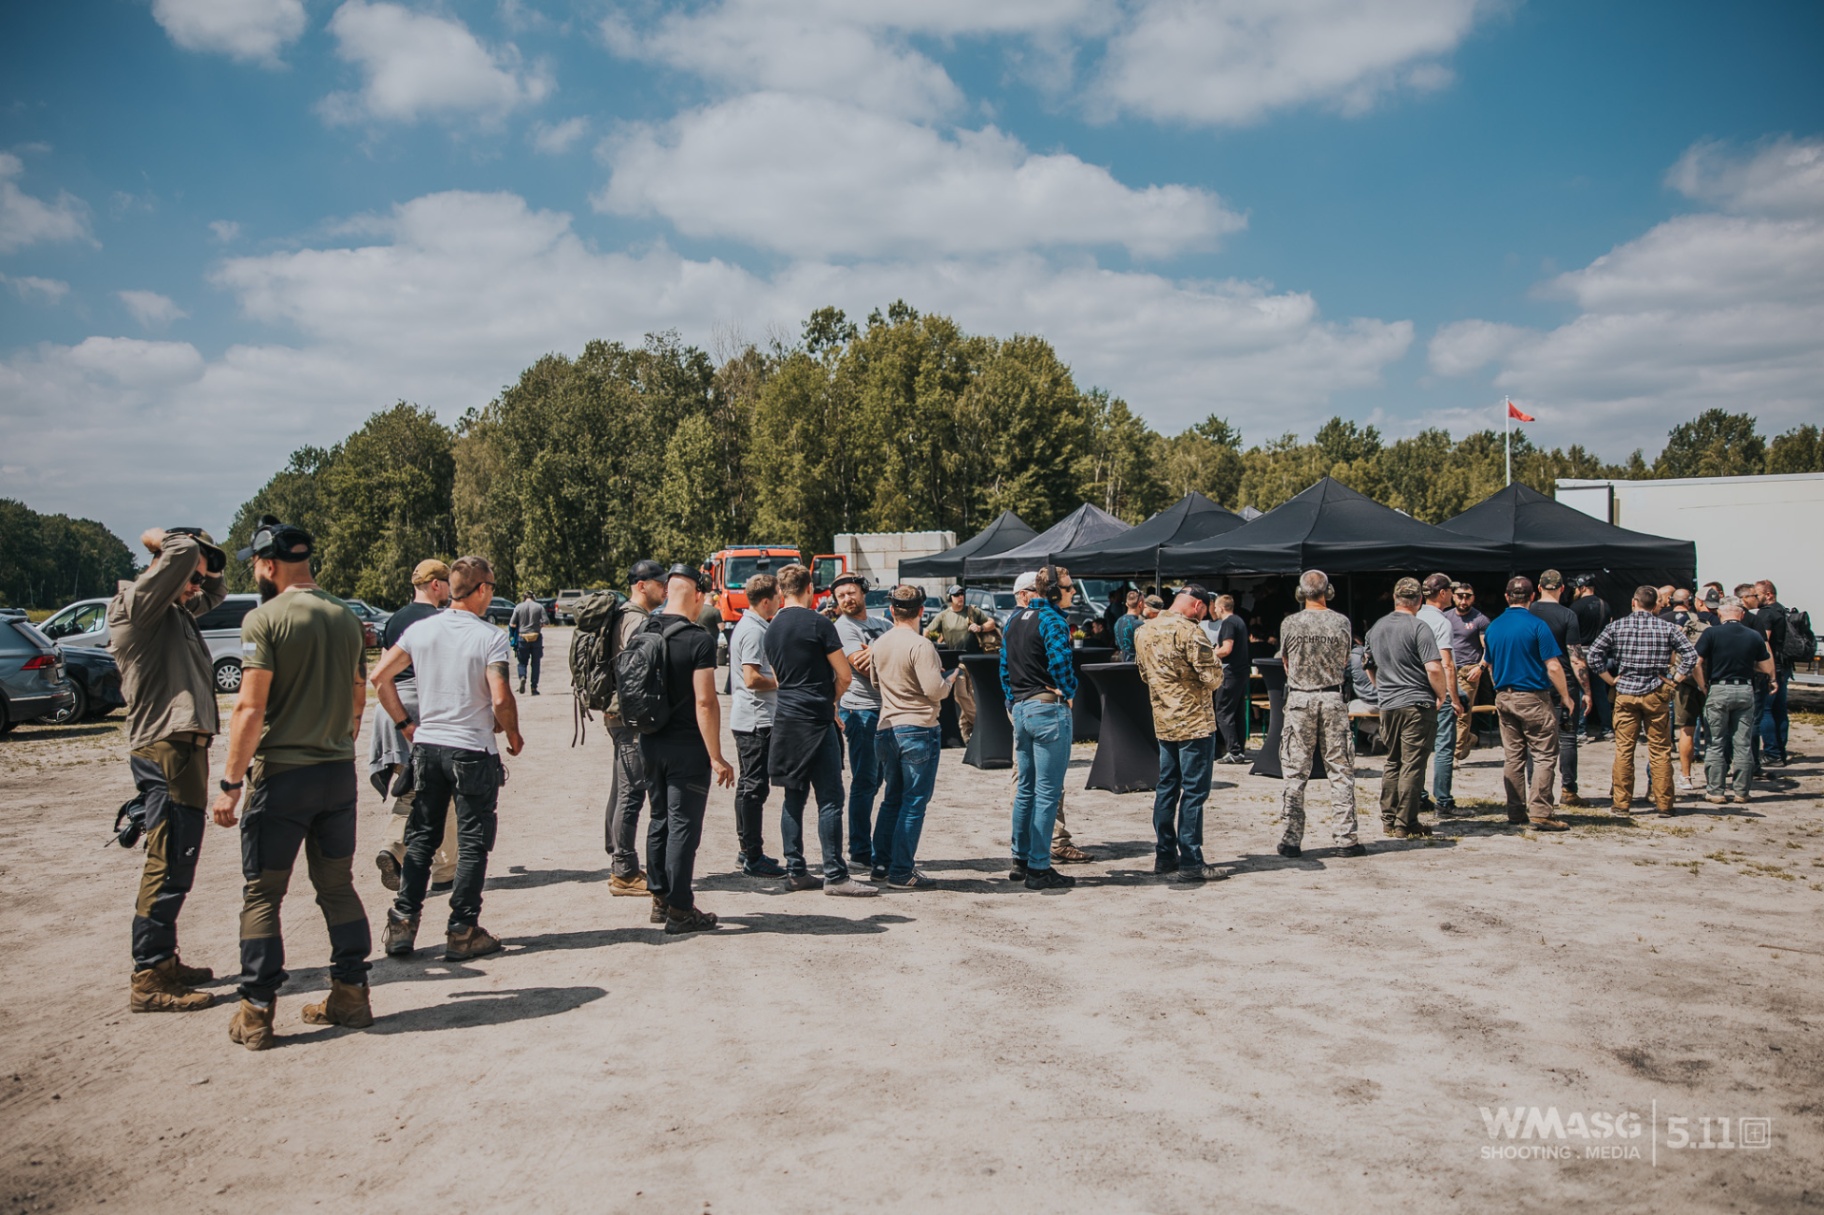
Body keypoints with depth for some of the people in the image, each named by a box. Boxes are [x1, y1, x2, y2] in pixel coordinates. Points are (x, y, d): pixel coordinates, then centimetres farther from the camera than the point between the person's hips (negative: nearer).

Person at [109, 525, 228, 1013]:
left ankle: (162, 962, 26)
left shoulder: (175, 611, 17)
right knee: (170, 866, -9)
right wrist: (162, 539, 0)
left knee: (171, 863, 16)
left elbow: (215, 592, 33)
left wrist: (209, 565, 14)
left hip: (183, 748, 10)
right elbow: (184, 553, -21)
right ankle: (148, 981, -5)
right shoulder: (136, 604, -10)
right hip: (167, 749, -10)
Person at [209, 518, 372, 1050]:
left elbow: (251, 708, -15)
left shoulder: (265, 619, -11)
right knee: (338, 886, 14)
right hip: (340, 772, 6)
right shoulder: (346, 617, 8)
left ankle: (256, 1013, 8)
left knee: (262, 894, 4)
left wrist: (231, 783, -11)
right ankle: (350, 996, 19)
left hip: (282, 772, -5)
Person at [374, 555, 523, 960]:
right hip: (473, 751, -5)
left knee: (421, 837, 15)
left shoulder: (420, 630, 3)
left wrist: (405, 723, 15)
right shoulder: (490, 638, -13)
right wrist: (513, 734, -1)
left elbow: (379, 677, 7)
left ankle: (402, 926, 14)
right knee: (473, 843, 5)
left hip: (426, 746, 5)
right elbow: (501, 700, -19)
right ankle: (462, 932, 8)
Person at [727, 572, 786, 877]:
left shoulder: (747, 626, 15)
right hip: (756, 719, -11)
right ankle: (753, 859, -2)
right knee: (755, 787, -6)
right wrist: (783, 683, -12)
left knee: (748, 785, 15)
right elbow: (752, 678, -24)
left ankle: (747, 851, 24)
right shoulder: (754, 631, -17)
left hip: (746, 718, 11)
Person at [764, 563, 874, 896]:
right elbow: (845, 675, -8)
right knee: (830, 799, -4)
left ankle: (795, 872, 12)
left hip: (785, 719, 7)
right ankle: (835, 875, -4)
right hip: (816, 720, -7)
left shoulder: (772, 628, 12)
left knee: (793, 798, 10)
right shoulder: (818, 623, -9)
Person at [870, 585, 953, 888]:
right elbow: (935, 690, -20)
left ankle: (881, 861, 22)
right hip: (918, 730, -7)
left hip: (887, 728, 7)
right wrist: (951, 677, -1)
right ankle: (902, 871, 0)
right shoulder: (920, 645, -16)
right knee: (914, 802, -1)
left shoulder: (879, 643, 7)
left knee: (891, 799, 18)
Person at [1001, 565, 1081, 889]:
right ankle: (1039, 869, 0)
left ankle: (1021, 860, 23)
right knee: (1048, 792, -3)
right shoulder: (1053, 620, -13)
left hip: (1021, 708, 9)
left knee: (1025, 788, 16)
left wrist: (1013, 699, 17)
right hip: (1049, 709, -8)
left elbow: (1004, 663, 15)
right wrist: (1069, 693, -5)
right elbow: (1060, 663, -23)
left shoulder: (1015, 619, 13)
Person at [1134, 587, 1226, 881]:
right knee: (1194, 792, -3)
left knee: (1166, 788, 14)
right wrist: (1218, 673, 4)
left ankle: (1164, 856, 19)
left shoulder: (1144, 631, 8)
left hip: (1163, 722, 8)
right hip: (1195, 722, -8)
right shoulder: (1189, 631, -17)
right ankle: (1190, 864, -1)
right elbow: (1213, 677, -17)